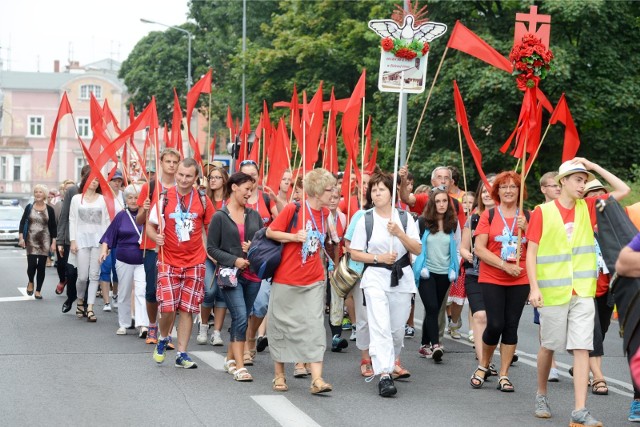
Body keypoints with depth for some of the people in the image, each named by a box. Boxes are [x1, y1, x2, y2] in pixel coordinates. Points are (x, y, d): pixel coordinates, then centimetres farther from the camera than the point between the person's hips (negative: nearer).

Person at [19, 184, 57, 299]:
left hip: (44, 241, 0)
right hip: (31, 240, 0)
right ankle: (30, 283, 18)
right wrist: (21, 237, -4)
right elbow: (22, 222, 6)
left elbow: (53, 227, 4)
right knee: (32, 264, -12)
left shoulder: (49, 209, 2)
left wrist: (53, 242, -2)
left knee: (41, 266, 1)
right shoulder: (29, 207, 4)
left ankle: (38, 291, 12)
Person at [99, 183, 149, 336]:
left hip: (143, 261, -3)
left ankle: (143, 325, -20)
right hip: (124, 261, 3)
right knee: (123, 294, 11)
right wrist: (104, 250, -6)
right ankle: (123, 324, 23)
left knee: (141, 291, -15)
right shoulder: (121, 216, 4)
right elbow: (109, 236, 6)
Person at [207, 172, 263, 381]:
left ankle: (230, 359, 27)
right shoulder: (220, 217, -1)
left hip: (252, 274, 5)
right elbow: (212, 248, -2)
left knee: (241, 318, 12)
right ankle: (239, 366, -13)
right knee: (241, 317, -15)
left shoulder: (254, 215, 11)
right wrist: (234, 260, -12)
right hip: (230, 274, -5)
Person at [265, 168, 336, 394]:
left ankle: (317, 379, -9)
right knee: (281, 325, 7)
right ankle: (279, 375, 22)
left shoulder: (324, 213, 6)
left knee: (314, 326, -5)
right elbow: (270, 232, -6)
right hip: (286, 279, -4)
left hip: (313, 281, 4)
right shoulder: (293, 209, -11)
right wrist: (294, 236, -18)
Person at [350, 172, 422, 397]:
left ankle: (391, 361, 33)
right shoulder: (365, 220, 3)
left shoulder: (405, 218, 5)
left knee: (397, 328, 8)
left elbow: (418, 249, 0)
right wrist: (379, 257, -10)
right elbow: (355, 253, 3)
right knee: (380, 326, -17)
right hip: (375, 277, -2)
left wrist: (399, 233, -15)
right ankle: (384, 375, -22)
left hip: (402, 277, 2)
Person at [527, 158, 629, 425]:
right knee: (548, 346, 12)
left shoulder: (588, 208, 7)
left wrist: (594, 167, 2)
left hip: (583, 292, 2)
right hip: (553, 292, -2)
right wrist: (534, 287, -13)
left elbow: (623, 190, 7)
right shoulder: (542, 212, -4)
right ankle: (541, 395, 34)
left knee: (582, 348, -5)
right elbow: (531, 253, -4)